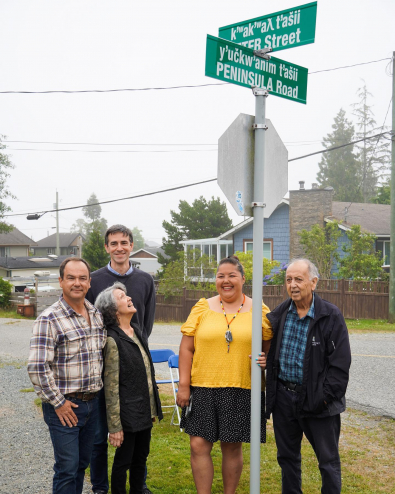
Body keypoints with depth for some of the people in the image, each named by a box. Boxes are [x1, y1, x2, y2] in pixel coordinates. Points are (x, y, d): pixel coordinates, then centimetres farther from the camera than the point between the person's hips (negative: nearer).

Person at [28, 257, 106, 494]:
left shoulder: (97, 315, 7)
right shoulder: (49, 319, -14)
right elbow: (37, 367, -19)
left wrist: (98, 389, 13)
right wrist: (58, 403, -15)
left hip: (92, 402, 6)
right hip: (65, 406, -6)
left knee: (82, 463, 16)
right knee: (67, 468, 0)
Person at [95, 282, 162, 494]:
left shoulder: (137, 331, 7)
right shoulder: (112, 340, -18)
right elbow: (111, 387, -18)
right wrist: (114, 426, -17)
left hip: (145, 411, 7)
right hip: (127, 414, -7)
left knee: (141, 457, 20)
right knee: (123, 461, 8)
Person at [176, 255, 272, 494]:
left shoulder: (259, 310, 3)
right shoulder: (202, 307, 4)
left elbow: (270, 346, 9)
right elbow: (186, 348, 3)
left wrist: (266, 359, -14)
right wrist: (184, 385, -2)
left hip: (241, 390, 0)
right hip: (203, 388, 1)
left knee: (232, 446, 9)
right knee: (199, 445, 0)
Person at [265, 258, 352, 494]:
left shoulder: (331, 316, -9)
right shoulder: (279, 313, 4)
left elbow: (340, 362, -10)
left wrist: (326, 396, -14)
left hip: (317, 399, -4)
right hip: (283, 396, 4)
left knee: (328, 460, 6)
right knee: (287, 456, 17)